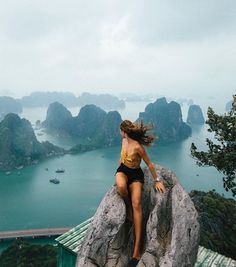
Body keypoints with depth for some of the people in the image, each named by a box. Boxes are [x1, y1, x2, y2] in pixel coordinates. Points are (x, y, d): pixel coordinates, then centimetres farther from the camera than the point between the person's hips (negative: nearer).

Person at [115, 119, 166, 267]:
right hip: (123, 170, 5)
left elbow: (150, 164, -16)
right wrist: (118, 172, 22)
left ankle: (137, 250, -24)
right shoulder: (124, 141, -3)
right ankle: (128, 206, 1)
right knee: (121, 187, -35)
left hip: (135, 174, -5)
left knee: (137, 204, -24)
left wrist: (157, 180, -10)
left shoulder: (137, 146, -24)